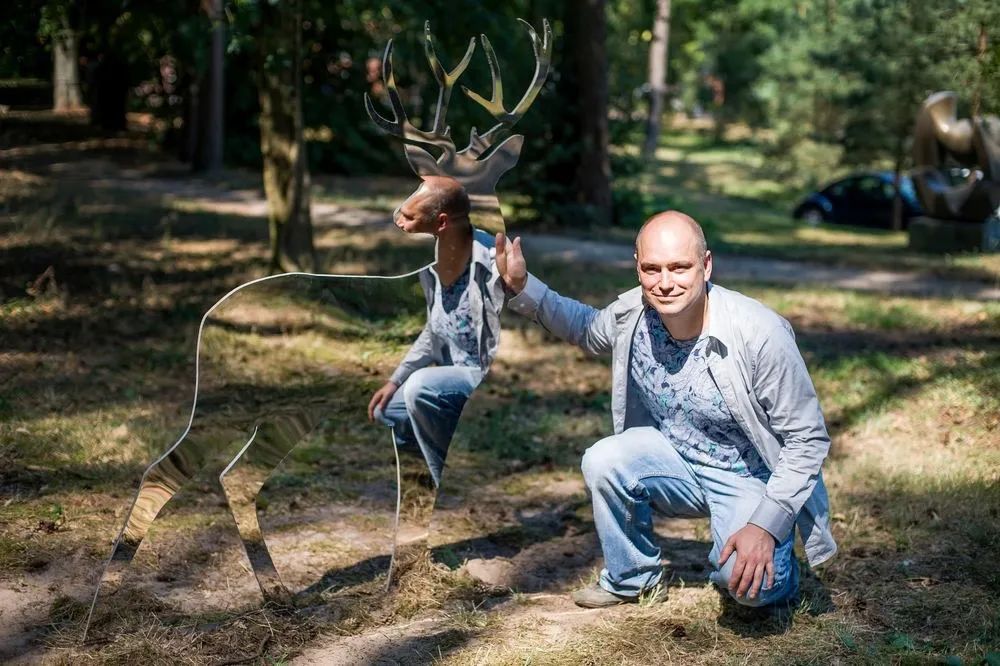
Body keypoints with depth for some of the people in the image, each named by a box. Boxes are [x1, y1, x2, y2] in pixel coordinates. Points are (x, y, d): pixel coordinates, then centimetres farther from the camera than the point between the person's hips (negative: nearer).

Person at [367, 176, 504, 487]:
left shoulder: (494, 264, -28)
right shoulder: (429, 262, -2)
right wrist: (395, 380, 13)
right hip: (458, 376, 10)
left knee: (421, 388, -30)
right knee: (386, 411, 15)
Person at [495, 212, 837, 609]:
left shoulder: (760, 334, -28)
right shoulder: (632, 314, -13)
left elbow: (808, 439, -20)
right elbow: (586, 328, 14)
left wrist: (766, 525, -28)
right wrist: (522, 287, -1)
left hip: (750, 478, -5)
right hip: (677, 461, 5)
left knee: (750, 585, -29)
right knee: (603, 462, -22)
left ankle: (774, 568, 11)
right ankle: (632, 578, 5)